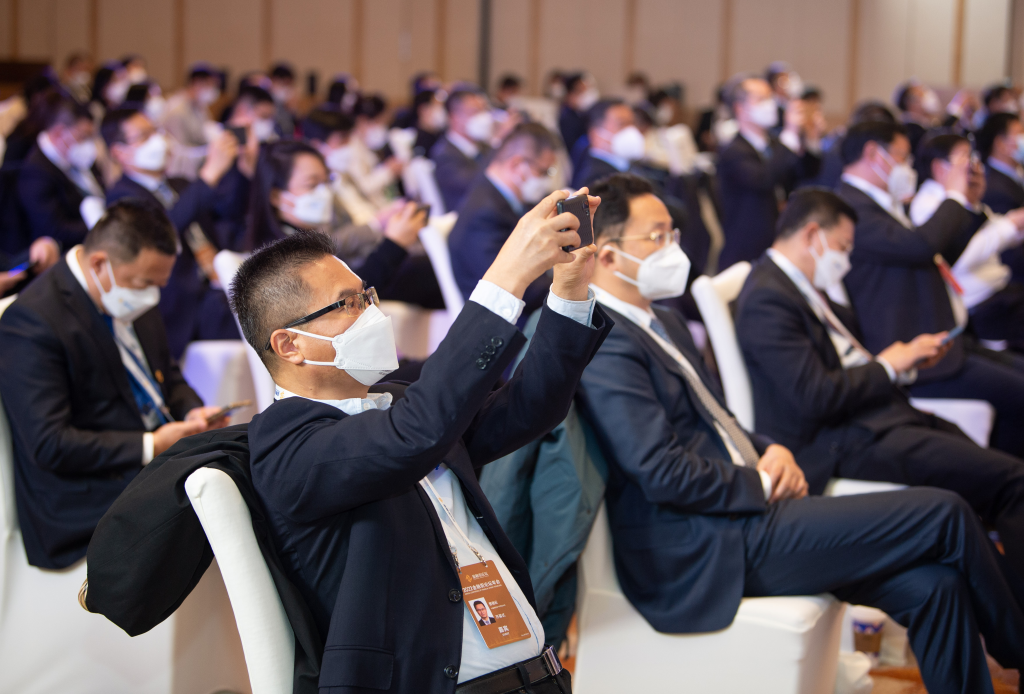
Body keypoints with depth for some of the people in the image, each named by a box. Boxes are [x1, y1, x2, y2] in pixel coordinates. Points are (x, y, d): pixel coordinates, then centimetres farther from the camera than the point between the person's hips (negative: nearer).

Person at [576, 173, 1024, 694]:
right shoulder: (604, 343, -16)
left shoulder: (661, 322, 17)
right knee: (944, 515, -7)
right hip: (710, 552, -10)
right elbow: (664, 472, -22)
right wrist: (762, 484, -10)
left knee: (931, 585, -6)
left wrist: (768, 452, 4)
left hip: (746, 507, 10)